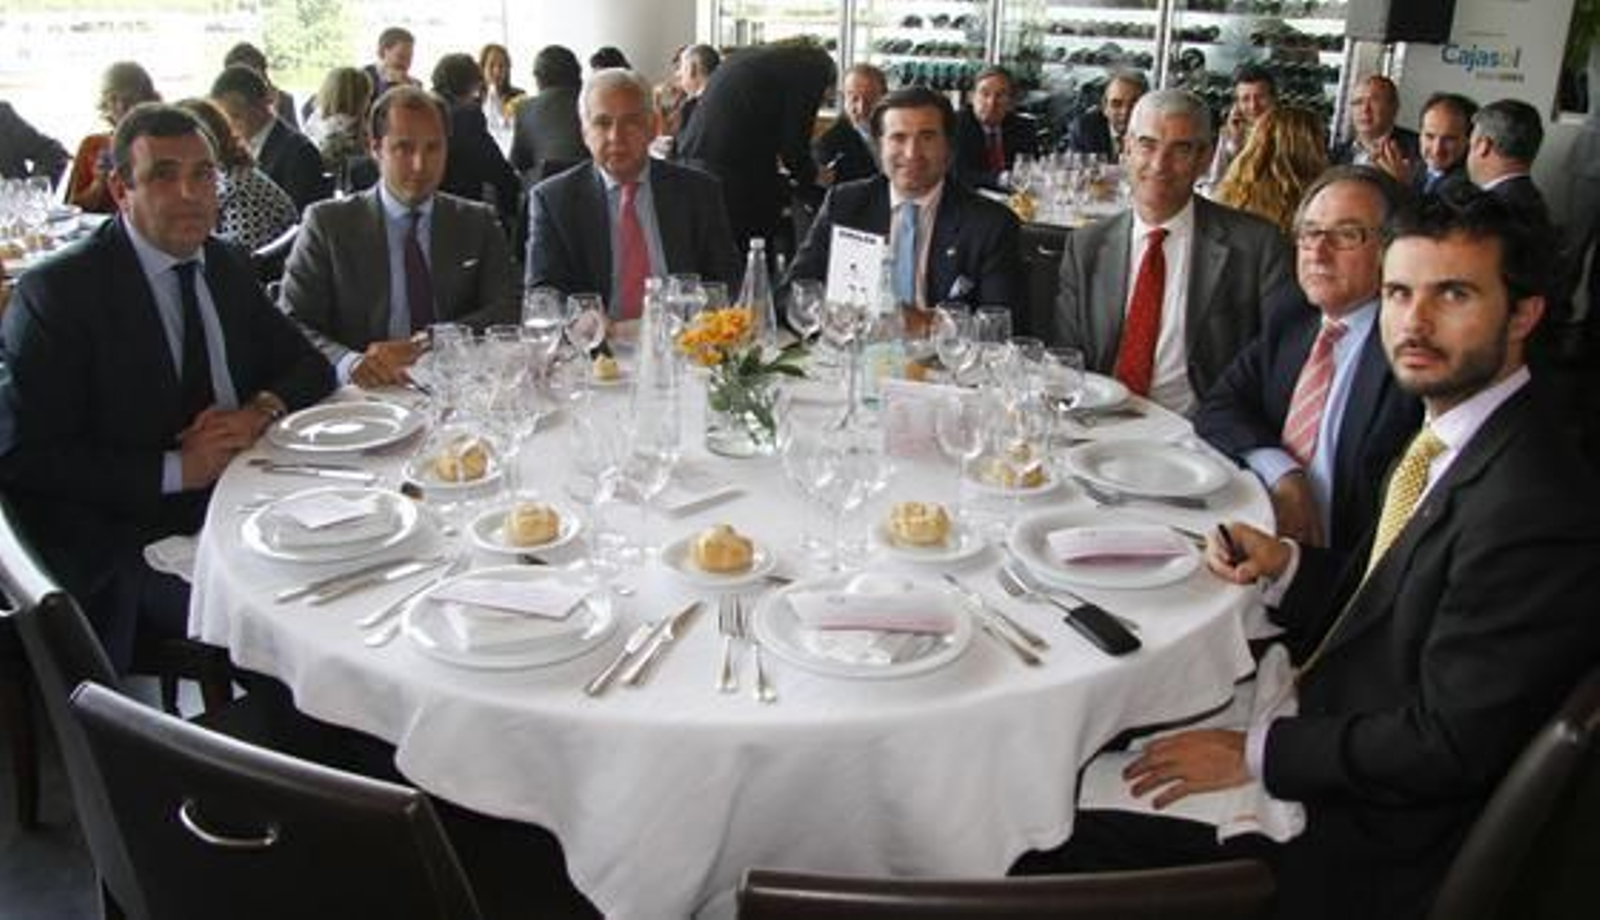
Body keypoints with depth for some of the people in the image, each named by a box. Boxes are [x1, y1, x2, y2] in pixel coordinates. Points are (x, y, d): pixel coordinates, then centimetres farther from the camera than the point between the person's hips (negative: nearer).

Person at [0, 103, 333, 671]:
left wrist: (262, 411, -7)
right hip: (127, 552, -6)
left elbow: (309, 367, 15)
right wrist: (173, 470, -19)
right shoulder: (58, 292, -8)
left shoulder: (227, 267, 10)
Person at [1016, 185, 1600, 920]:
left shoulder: (1534, 507, -25)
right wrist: (1287, 565, -3)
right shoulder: (1451, 436, 4)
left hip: (1364, 837, -9)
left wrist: (1256, 754, -18)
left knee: (1056, 846, -13)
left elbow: (1449, 744, -24)